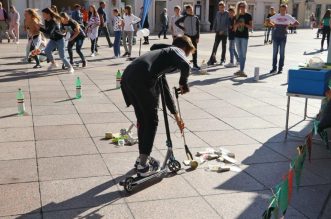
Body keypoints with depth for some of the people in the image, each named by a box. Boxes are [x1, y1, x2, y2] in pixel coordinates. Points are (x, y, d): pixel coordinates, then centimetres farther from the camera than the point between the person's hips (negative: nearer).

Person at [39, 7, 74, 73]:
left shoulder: (53, 22, -29)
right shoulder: (47, 21, -3)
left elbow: (48, 32, -38)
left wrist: (40, 27, -36)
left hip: (59, 39, -8)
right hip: (52, 39, 8)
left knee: (62, 56, -6)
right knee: (47, 50, -13)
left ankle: (70, 67, 11)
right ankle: (53, 63, 6)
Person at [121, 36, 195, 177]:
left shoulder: (164, 53, 38)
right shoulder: (176, 51, 14)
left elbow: (164, 89, 42)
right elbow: (186, 66, -13)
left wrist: (176, 115, 46)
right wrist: (183, 83, 10)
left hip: (127, 77, 8)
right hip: (142, 80, -8)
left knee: (143, 120, 23)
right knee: (151, 122, 6)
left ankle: (142, 158, 37)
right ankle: (143, 166, 10)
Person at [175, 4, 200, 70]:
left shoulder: (196, 18, 5)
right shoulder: (184, 18, -1)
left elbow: (198, 28, 5)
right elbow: (176, 23, 3)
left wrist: (198, 37, -1)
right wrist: (182, 28, -3)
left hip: (194, 36, 3)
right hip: (187, 35, -2)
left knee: (195, 51, 4)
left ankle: (195, 65, 8)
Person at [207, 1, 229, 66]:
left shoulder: (227, 14, -7)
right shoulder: (217, 13, 7)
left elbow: (227, 23, -12)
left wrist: (223, 30, -17)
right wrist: (214, 29, 3)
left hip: (224, 33, -3)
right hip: (218, 32, 3)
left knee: (224, 47, 7)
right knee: (215, 46, -4)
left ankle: (223, 60, 16)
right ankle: (212, 59, -4)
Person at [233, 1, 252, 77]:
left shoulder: (248, 16, 0)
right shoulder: (237, 16, 11)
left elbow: (250, 27, -2)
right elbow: (234, 27, 12)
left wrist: (244, 24, -18)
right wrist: (237, 25, -9)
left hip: (244, 36, -4)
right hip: (237, 36, 4)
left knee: (243, 54, -6)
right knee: (240, 54, 8)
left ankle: (242, 70, -5)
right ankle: (241, 70, 14)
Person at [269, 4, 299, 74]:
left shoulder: (288, 17, 1)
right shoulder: (276, 16, 4)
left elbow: (297, 23, 0)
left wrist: (289, 25, -9)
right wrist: (273, 25, -2)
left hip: (283, 37, -1)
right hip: (275, 36, 1)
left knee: (282, 53, 2)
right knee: (275, 52, 5)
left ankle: (280, 68, 9)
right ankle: (274, 68, 12)